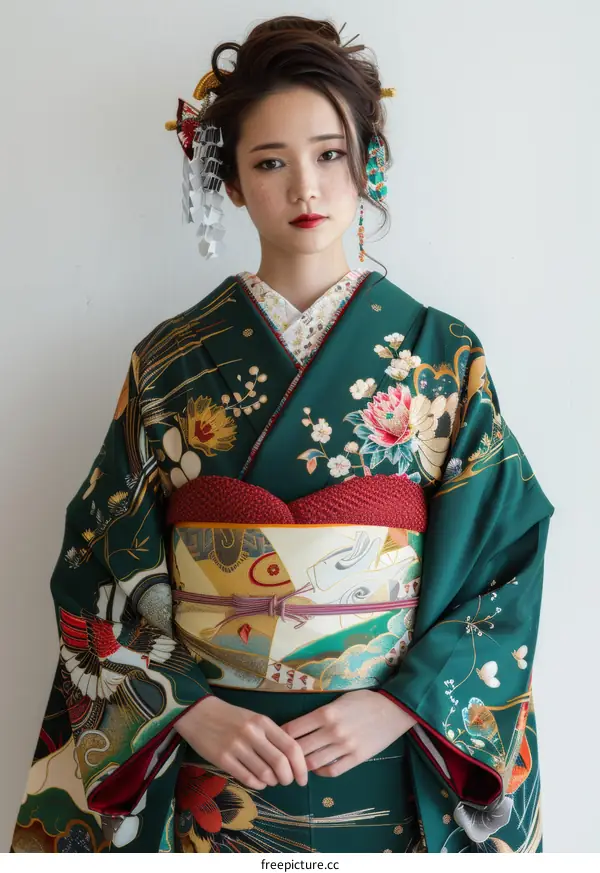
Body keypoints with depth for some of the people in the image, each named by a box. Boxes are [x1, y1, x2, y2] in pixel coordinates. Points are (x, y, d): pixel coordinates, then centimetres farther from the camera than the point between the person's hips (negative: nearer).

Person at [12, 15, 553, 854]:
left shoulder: (444, 356, -3)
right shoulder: (170, 365, -2)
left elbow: (506, 562, -4)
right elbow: (99, 573, -2)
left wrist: (400, 705, -14)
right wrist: (189, 710, -13)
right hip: (208, 764, 0)